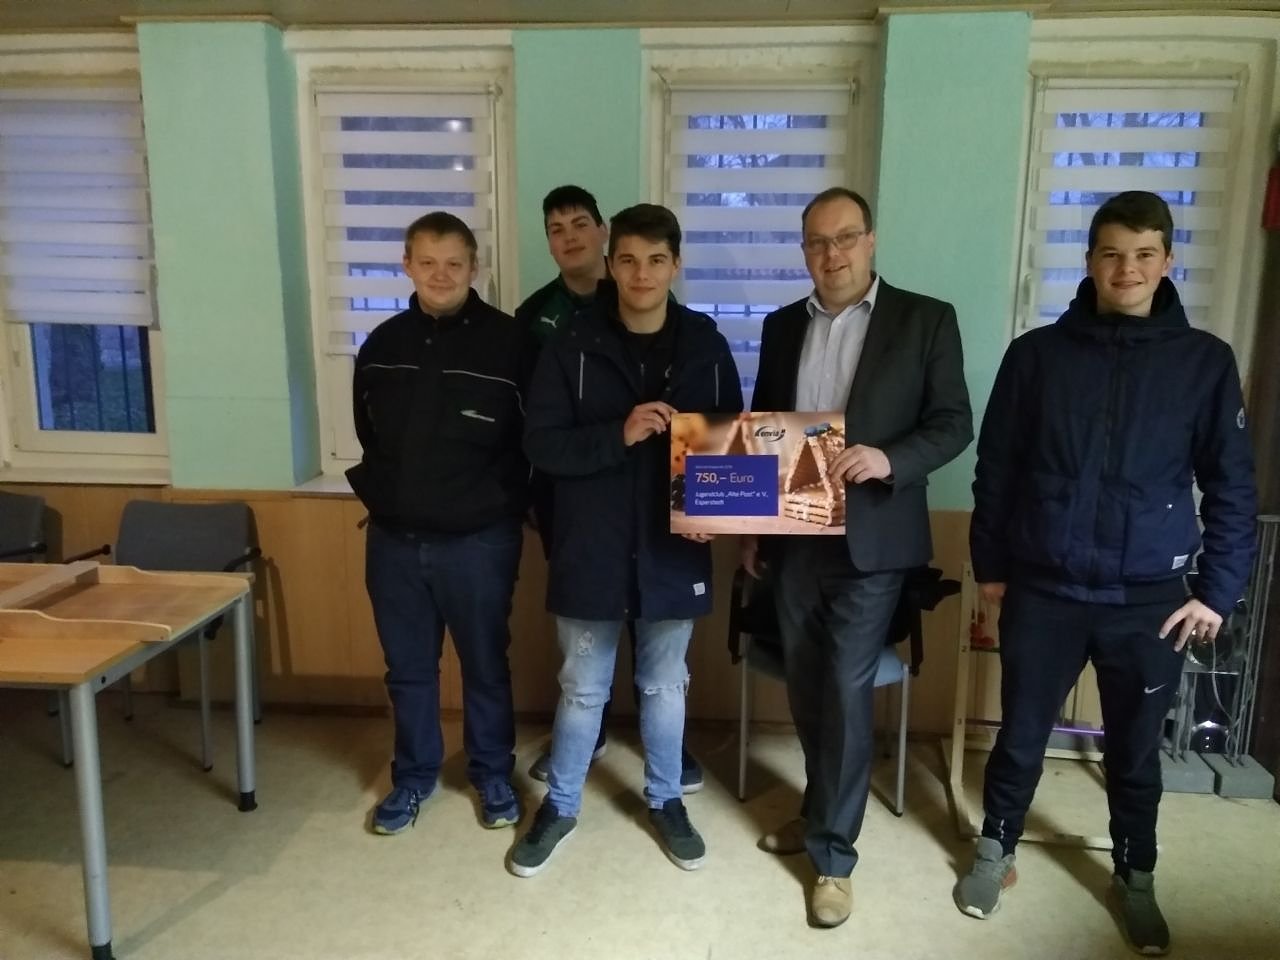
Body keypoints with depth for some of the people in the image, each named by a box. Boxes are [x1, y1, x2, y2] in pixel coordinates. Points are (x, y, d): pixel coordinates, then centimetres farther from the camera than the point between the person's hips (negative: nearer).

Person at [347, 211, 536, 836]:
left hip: (479, 540, -4)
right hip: (395, 539, 4)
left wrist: (502, 504, -7)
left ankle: (493, 775, 31)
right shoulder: (382, 345, 5)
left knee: (485, 666, 12)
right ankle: (414, 775, 35)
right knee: (408, 668, 16)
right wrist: (383, 494, 10)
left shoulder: (509, 343, -9)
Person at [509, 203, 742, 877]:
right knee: (582, 689, 13)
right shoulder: (572, 345, -7)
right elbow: (540, 445, -10)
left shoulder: (705, 344, -1)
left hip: (672, 550, 2)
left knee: (664, 686, 18)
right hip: (591, 549, -1)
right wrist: (619, 434, -24)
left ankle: (665, 800, 39)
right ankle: (560, 806, 35)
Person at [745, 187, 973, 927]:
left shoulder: (926, 319, -3)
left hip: (870, 539, -4)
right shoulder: (784, 326, 9)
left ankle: (834, 852, 14)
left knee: (845, 690, -2)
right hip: (793, 535, 4)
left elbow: (954, 423, -5)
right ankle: (824, 808, 36)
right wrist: (752, 527, 10)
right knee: (805, 686, 14)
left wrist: (889, 460, -24)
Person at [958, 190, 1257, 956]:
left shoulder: (1205, 361, -2)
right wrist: (991, 565, 4)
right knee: (1022, 734, 13)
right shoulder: (1037, 354, -2)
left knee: (1137, 749, 16)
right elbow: (996, 469, 3)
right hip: (1043, 589, 0)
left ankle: (1135, 878, 38)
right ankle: (997, 850, 35)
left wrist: (1218, 590, -1)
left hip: (1149, 598, 1)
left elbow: (1232, 486, 2)